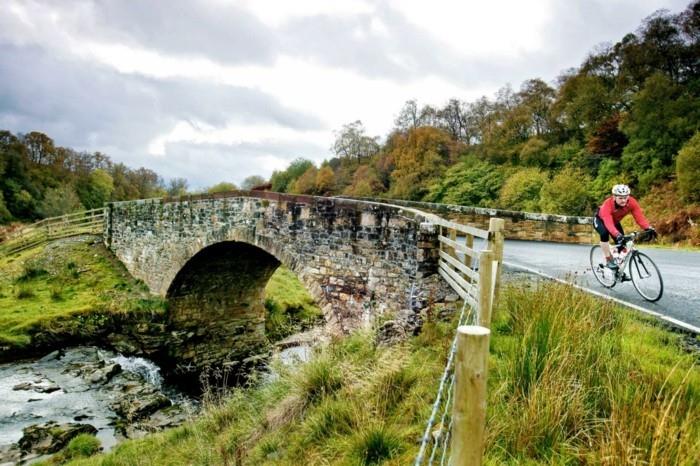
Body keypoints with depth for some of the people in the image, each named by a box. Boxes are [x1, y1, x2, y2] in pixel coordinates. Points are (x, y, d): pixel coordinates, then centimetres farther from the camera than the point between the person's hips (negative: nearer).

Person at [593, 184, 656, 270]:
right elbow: (608, 223, -52)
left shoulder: (632, 202, -29)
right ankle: (609, 260, -19)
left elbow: (640, 217, -36)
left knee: (622, 243, -7)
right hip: (600, 220, -4)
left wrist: (649, 228, -52)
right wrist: (617, 235, -67)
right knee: (604, 233, -34)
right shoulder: (607, 205, -40)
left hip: (615, 221, 4)